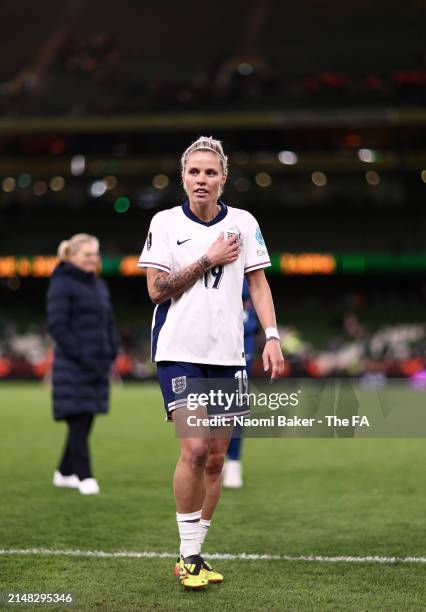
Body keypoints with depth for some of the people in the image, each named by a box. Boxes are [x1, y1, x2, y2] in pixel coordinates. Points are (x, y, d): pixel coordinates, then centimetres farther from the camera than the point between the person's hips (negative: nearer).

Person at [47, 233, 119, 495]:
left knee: (86, 421, 9)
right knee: (78, 420, -7)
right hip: (73, 366, -7)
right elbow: (57, 325, -13)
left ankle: (65, 473, 21)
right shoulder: (62, 285, -7)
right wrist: (82, 358, -17)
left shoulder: (99, 285, 16)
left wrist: (111, 354, 6)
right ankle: (85, 477, -3)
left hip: (97, 365, 7)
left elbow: (109, 323, 21)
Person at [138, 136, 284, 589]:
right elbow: (156, 290, -4)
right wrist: (208, 260, -10)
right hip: (179, 352, -3)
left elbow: (258, 283, 8)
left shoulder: (243, 223, 6)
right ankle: (188, 556, -5)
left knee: (216, 458, 5)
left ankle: (194, 553, 17)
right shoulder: (165, 223, 0)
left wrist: (271, 336, -4)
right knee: (194, 449, -16)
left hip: (227, 355, 3)